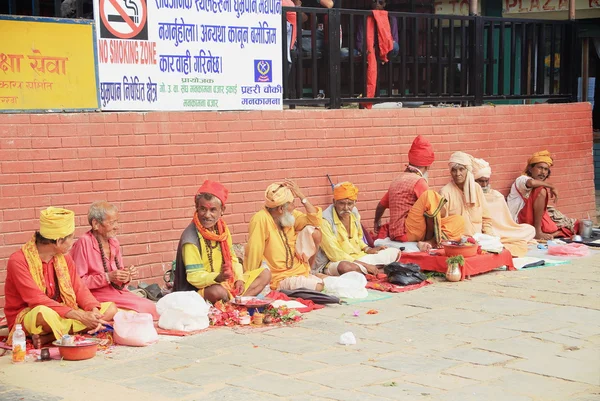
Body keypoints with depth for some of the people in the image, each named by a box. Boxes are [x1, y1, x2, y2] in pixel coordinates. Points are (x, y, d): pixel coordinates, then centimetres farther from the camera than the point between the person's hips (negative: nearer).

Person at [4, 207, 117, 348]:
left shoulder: (65, 259, 8)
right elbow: (37, 300, -23)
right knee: (45, 313, -44)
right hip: (28, 317, -8)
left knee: (110, 308, -9)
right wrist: (79, 315, -29)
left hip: (61, 315, 8)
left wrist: (93, 311, -19)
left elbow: (79, 289, 4)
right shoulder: (18, 261, -15)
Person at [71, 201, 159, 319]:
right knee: (144, 307, -22)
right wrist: (108, 277, -19)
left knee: (151, 306, -15)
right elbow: (78, 281, -16)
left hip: (119, 292, 7)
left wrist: (127, 276, -2)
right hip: (97, 295, -7)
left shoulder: (114, 242, 11)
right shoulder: (84, 243, -11)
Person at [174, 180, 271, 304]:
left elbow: (232, 259, 15)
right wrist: (218, 278, -38)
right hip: (203, 288, -9)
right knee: (217, 291, -42)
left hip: (228, 283, 9)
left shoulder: (222, 229, 5)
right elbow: (194, 277, -21)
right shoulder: (191, 237, -19)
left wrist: (239, 278, -4)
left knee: (265, 274, 5)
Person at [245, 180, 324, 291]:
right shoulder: (260, 220, -23)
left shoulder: (290, 215, 0)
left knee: (314, 232, -7)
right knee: (318, 287, -26)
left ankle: (308, 268, 12)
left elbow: (315, 220, -2)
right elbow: (253, 252, -24)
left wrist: (301, 196, -10)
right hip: (280, 278, -8)